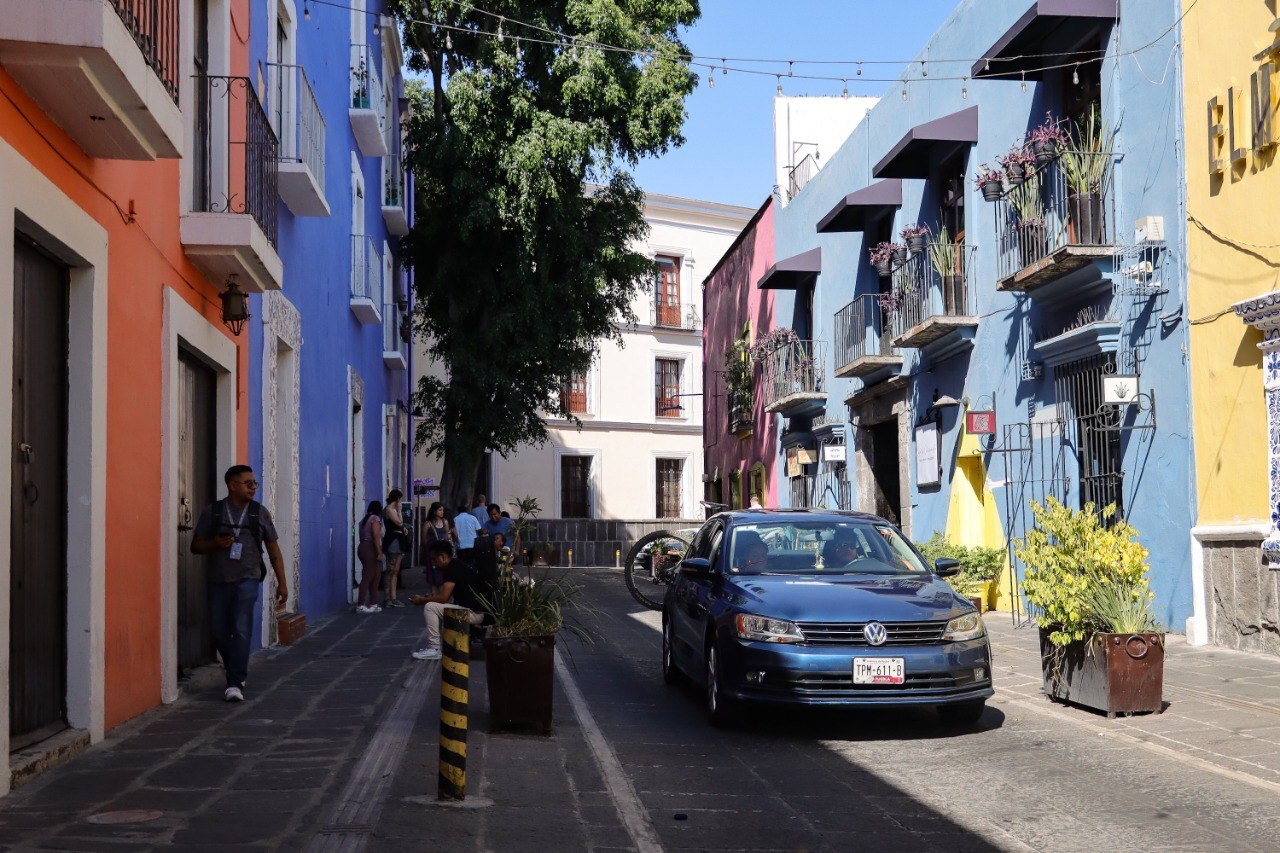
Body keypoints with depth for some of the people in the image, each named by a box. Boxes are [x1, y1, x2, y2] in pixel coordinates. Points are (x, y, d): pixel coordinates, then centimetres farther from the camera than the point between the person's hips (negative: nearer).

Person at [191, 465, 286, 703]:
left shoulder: (259, 512, 6)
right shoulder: (212, 512, 5)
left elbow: (273, 549, 11)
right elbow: (196, 546, 9)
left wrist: (282, 583, 6)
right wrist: (215, 544, -12)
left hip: (247, 580, -2)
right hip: (219, 582, 2)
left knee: (241, 630, -14)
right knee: (219, 632, 7)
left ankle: (235, 683, -11)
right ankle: (237, 671, 30)